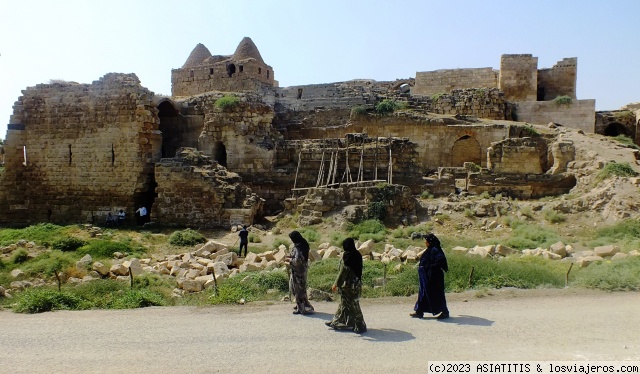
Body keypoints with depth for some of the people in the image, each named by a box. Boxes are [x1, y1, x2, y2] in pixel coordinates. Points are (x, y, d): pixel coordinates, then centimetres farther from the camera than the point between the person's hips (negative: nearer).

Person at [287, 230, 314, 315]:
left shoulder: (297, 247, -23)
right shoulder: (304, 245, 5)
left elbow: (297, 261, -27)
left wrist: (290, 260, -10)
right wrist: (292, 257, 12)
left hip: (298, 271, -10)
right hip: (302, 269, 10)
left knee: (299, 289, 2)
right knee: (294, 286, 23)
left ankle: (301, 308, 11)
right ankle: (300, 304, 33)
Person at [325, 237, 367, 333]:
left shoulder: (346, 256, -18)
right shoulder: (358, 255, 3)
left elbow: (343, 271, -19)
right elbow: (359, 270, 10)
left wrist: (336, 284, -13)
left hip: (348, 284, -8)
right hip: (356, 283, 8)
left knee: (352, 305, 2)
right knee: (344, 302, 18)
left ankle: (360, 326, 8)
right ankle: (337, 322, 30)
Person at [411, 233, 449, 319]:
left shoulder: (435, 250, -18)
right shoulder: (429, 250, 12)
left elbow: (441, 259, -31)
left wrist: (433, 267, -26)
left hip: (434, 277, -10)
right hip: (426, 276, 10)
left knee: (436, 294, 0)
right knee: (423, 293, 12)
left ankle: (445, 312, 13)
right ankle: (419, 312, 17)